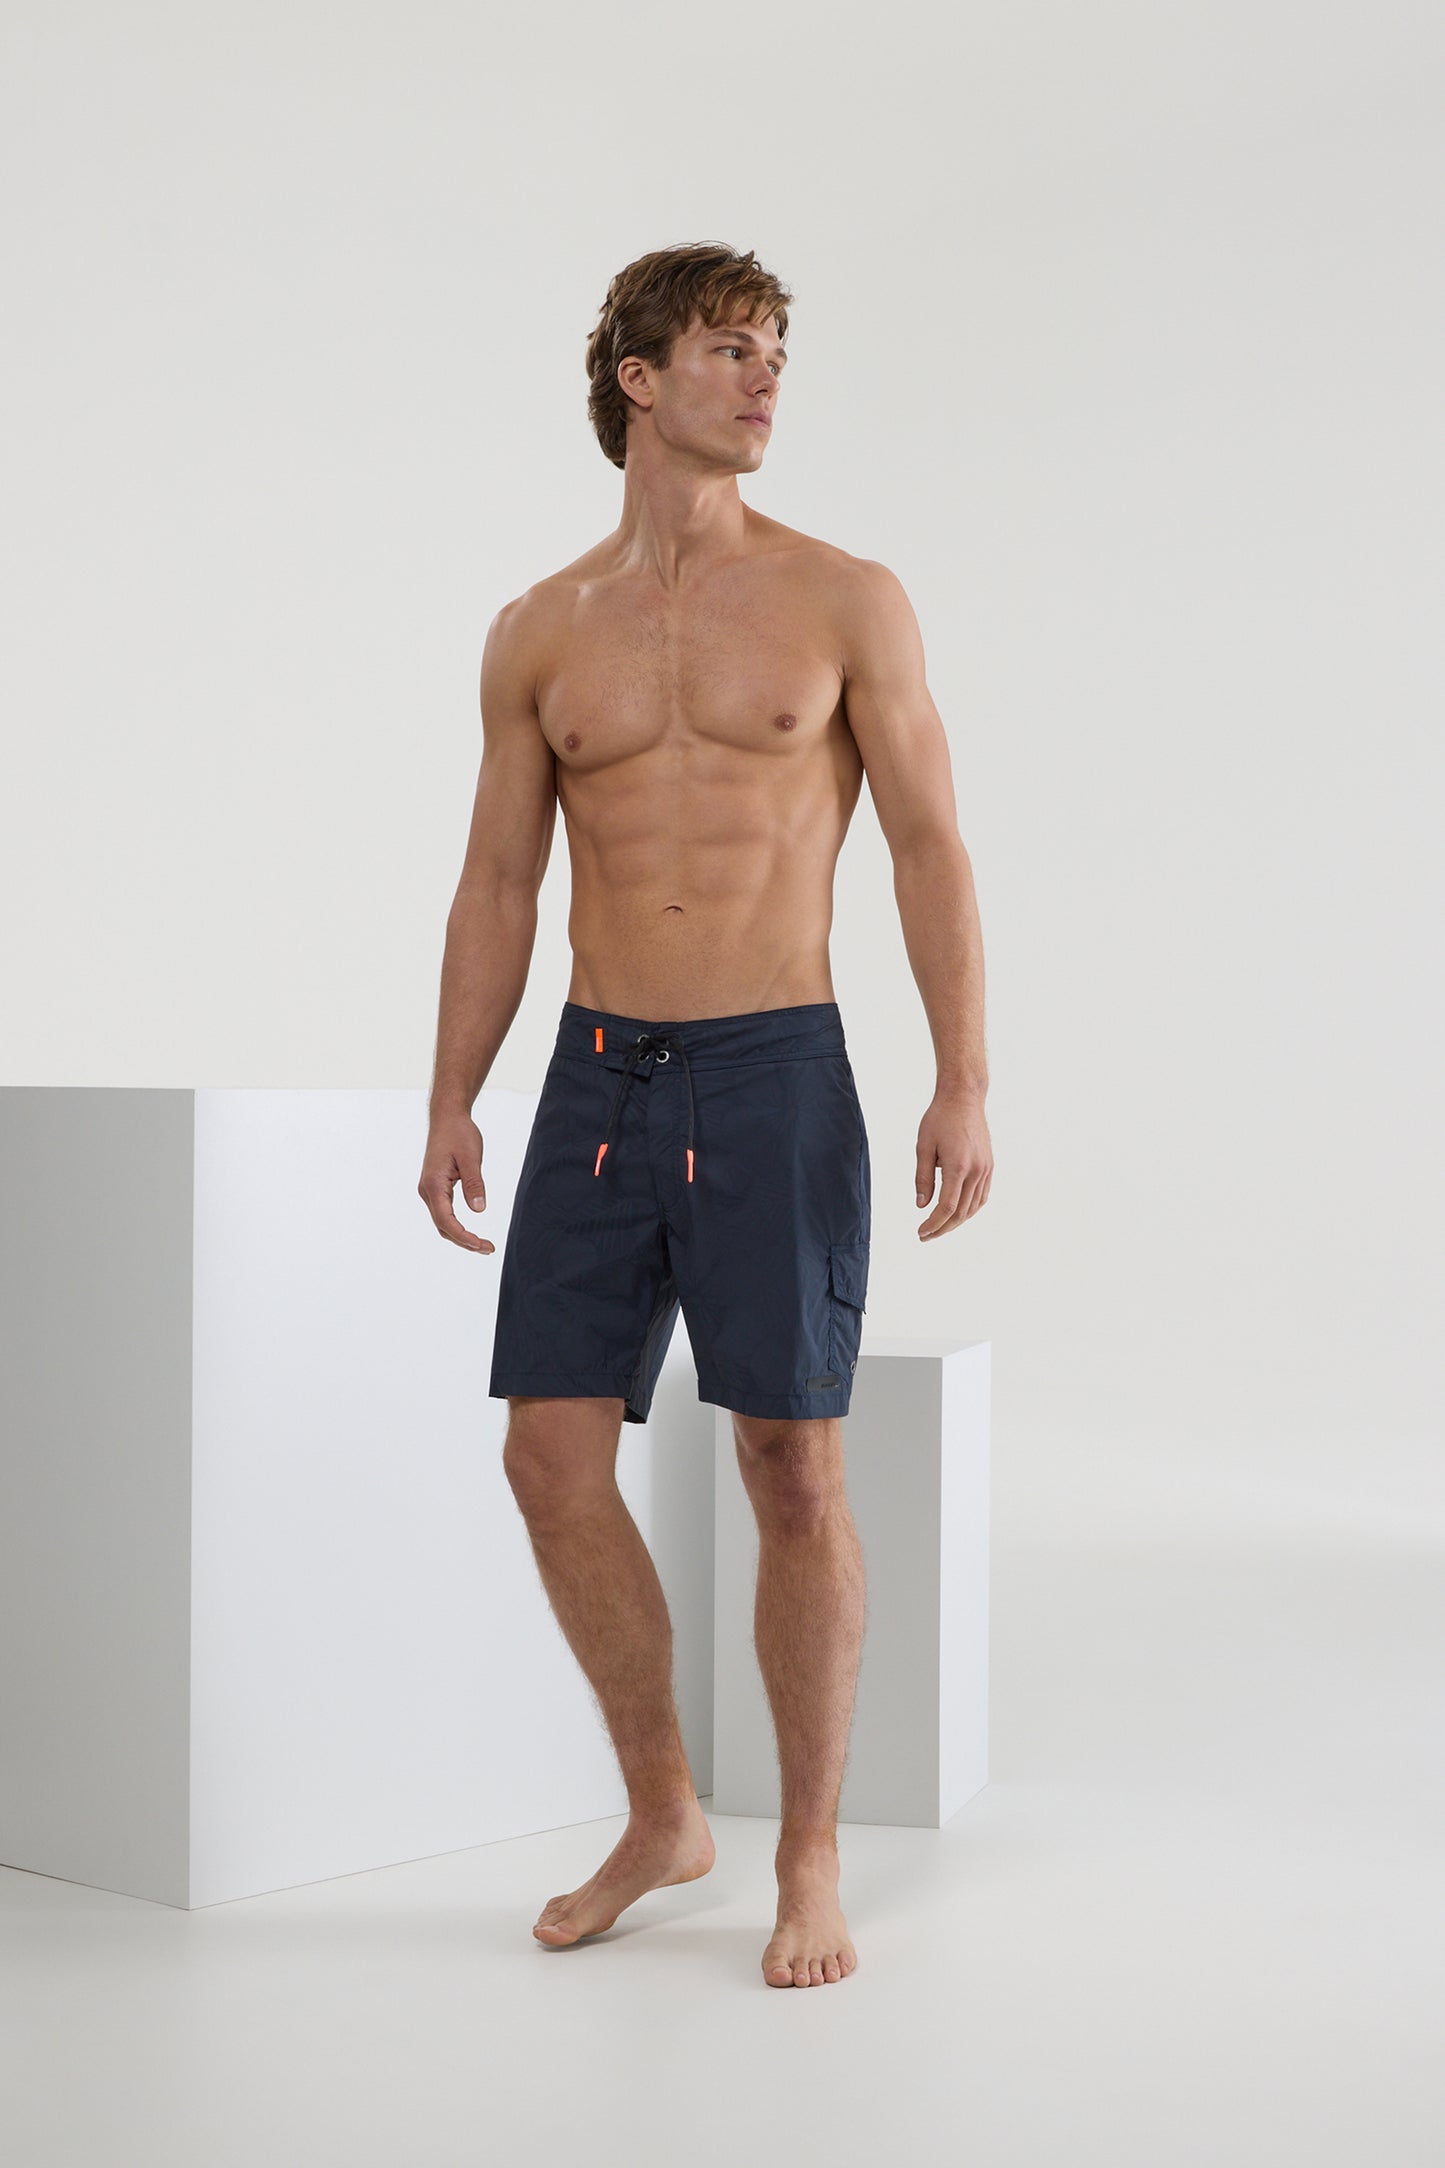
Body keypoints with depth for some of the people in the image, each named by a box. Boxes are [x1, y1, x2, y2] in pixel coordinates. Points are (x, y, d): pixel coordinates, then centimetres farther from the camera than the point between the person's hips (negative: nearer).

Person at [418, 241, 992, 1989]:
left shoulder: (846, 601, 1)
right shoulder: (540, 636, 9)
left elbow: (929, 848, -2)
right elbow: (498, 885, 11)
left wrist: (965, 1080, -12)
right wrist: (450, 1105, 3)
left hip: (775, 1076, -3)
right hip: (597, 1080, 3)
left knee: (795, 1475, -3)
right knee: (553, 1461, 0)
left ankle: (810, 1863, 13)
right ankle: (662, 1818, 20)